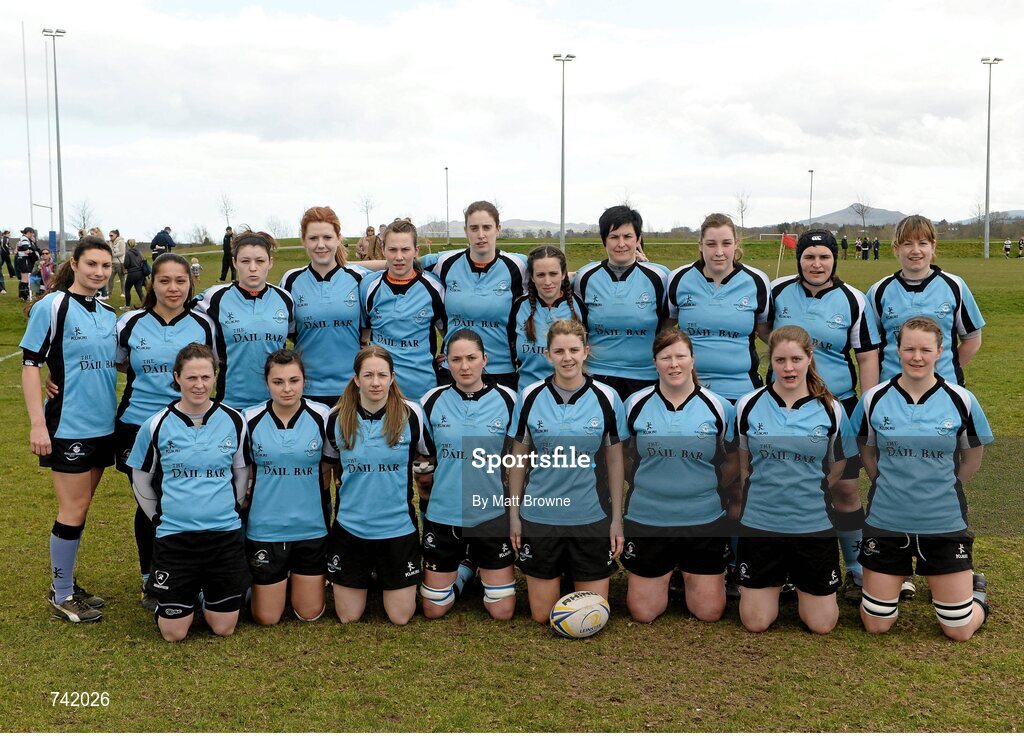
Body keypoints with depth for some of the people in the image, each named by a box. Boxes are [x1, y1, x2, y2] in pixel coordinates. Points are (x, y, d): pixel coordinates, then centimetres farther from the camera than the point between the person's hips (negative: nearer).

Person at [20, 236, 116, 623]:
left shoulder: (109, 314, 9)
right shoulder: (52, 307, -9)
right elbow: (30, 364, -10)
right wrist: (38, 424, -15)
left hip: (103, 426, 6)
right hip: (68, 426, -6)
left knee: (80, 507, 13)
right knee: (74, 510, -2)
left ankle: (67, 584, 26)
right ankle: (61, 596, 12)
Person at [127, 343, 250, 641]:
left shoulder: (233, 421, -2)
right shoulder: (157, 425, -5)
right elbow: (141, 481, 9)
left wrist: (224, 512, 11)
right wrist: (162, 518, 10)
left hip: (225, 535, 1)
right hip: (173, 536, -1)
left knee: (223, 627, 5)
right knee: (173, 632, 1)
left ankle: (206, 592, 36)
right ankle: (188, 592, 32)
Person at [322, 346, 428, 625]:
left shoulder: (411, 415, -9)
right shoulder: (338, 418, -5)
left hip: (398, 526, -1)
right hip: (350, 526, 1)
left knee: (400, 617, 6)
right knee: (348, 618, 10)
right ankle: (367, 578, 40)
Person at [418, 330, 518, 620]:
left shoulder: (506, 399, -5)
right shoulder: (433, 401, -2)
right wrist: (425, 479, -3)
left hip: (492, 514, -1)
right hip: (443, 516, 1)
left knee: (502, 611, 4)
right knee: (434, 609, 8)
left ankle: (483, 568, 34)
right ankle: (463, 569, 37)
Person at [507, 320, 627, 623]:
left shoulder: (607, 398, -4)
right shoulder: (530, 397, -3)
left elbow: (615, 461, 2)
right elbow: (518, 458, 4)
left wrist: (617, 519, 1)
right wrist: (514, 514, 3)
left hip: (591, 516, 0)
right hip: (540, 516, 0)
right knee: (542, 615, 9)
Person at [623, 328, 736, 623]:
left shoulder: (719, 408, -4)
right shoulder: (634, 404, -4)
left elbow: (732, 460, 10)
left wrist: (708, 490, 9)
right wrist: (648, 488, 8)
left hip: (704, 520, 0)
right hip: (646, 520, 0)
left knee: (709, 612, 5)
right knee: (643, 613, 5)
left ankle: (689, 574, 36)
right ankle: (663, 573, 36)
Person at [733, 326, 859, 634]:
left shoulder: (830, 410, -4)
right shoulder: (749, 405, -4)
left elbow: (838, 466, 9)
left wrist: (809, 492, 8)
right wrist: (765, 493, 7)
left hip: (814, 525, 0)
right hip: (759, 524, 0)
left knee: (821, 624, 6)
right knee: (756, 622, 5)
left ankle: (800, 583, 36)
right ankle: (775, 582, 35)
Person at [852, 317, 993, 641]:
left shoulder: (961, 401, -7)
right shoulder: (874, 399, -5)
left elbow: (972, 459, 8)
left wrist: (939, 489, 7)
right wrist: (893, 488, 6)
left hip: (945, 524, -1)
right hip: (886, 522, 1)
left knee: (959, 629, 5)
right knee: (875, 624, 7)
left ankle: (975, 589, 36)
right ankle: (889, 582, 38)